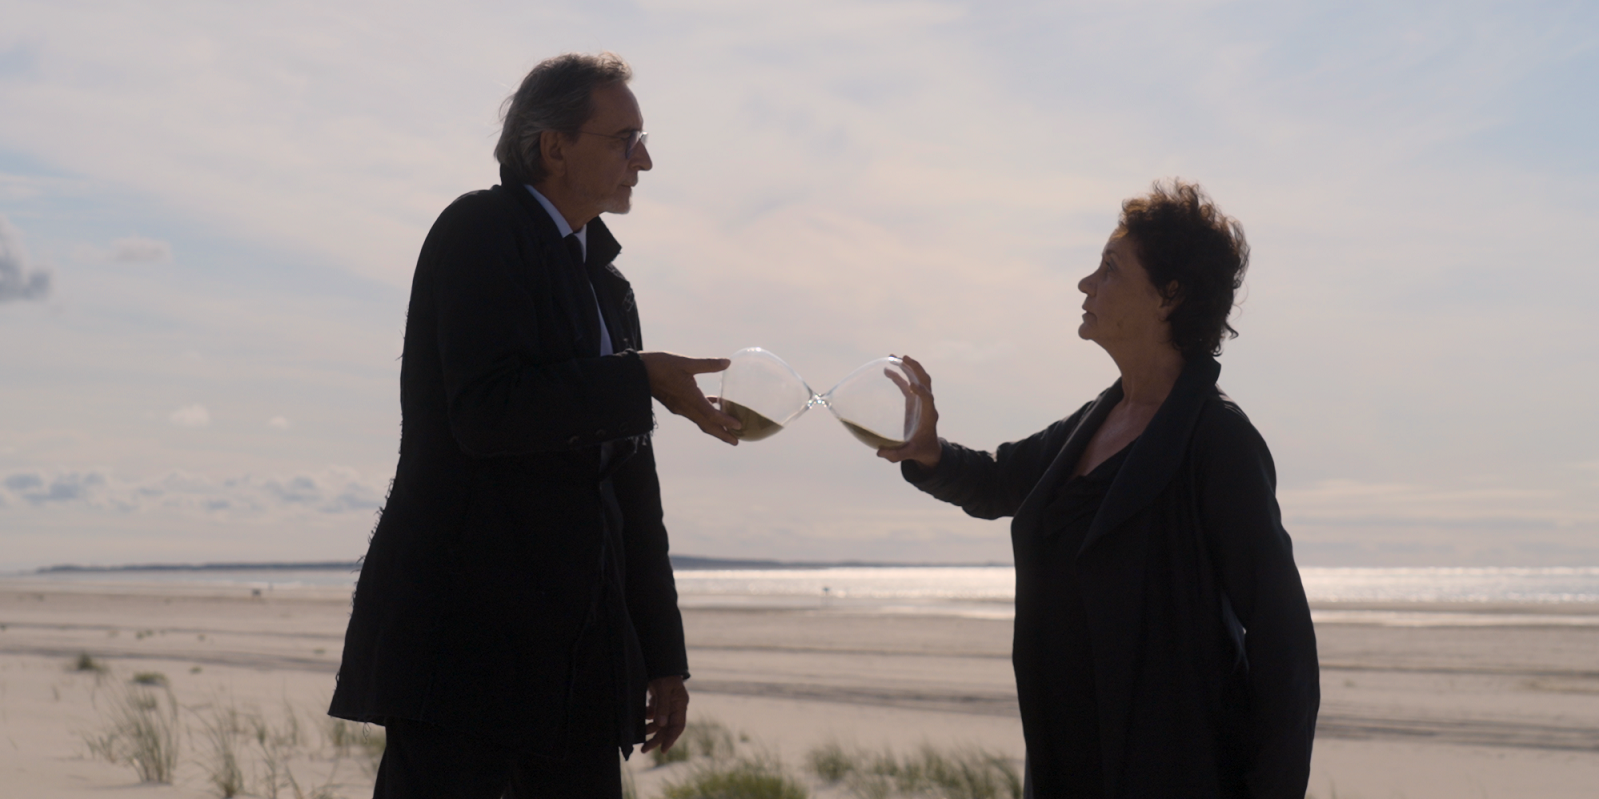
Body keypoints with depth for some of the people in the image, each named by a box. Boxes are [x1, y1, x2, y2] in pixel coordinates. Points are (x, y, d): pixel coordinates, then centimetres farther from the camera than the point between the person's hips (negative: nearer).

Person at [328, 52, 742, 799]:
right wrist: (643, 380, -15)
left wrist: (663, 656, 18)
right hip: (464, 631, -7)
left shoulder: (607, 287, 20)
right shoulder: (479, 232, -3)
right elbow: (486, 412, -19)